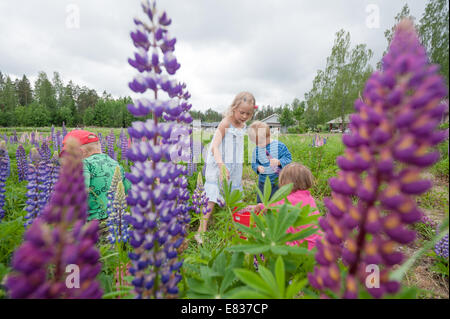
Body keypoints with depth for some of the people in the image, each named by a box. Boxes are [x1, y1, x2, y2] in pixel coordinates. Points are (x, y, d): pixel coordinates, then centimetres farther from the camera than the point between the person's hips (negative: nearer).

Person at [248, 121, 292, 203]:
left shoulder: (279, 146, -11)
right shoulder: (256, 150, -4)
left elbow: (288, 158, -7)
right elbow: (254, 163, 5)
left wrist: (278, 162, -24)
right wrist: (258, 167, -17)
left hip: (278, 181, -3)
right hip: (263, 182, 3)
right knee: (260, 203, 13)